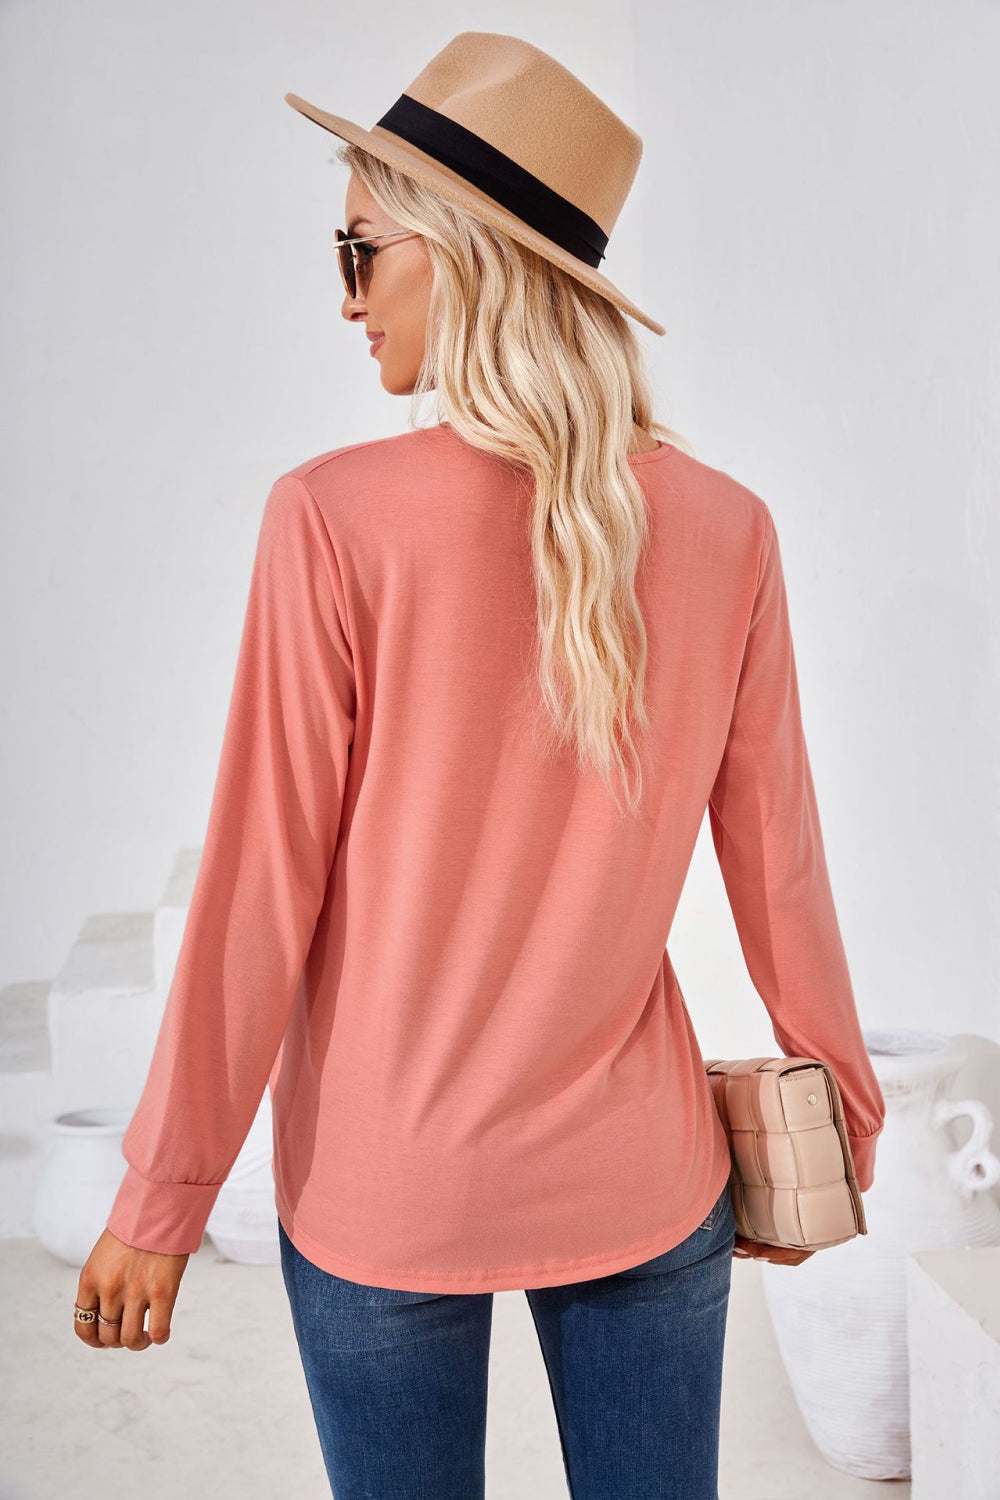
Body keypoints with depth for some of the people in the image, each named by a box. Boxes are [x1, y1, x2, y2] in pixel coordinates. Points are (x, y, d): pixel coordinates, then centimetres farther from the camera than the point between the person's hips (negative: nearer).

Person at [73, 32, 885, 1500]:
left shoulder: (336, 518, -16)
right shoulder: (724, 529, -7)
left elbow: (262, 887, -13)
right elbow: (778, 866, 1)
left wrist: (161, 1199, -1)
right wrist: (844, 1113, 16)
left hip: (384, 1193, -2)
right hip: (641, 1182, 3)